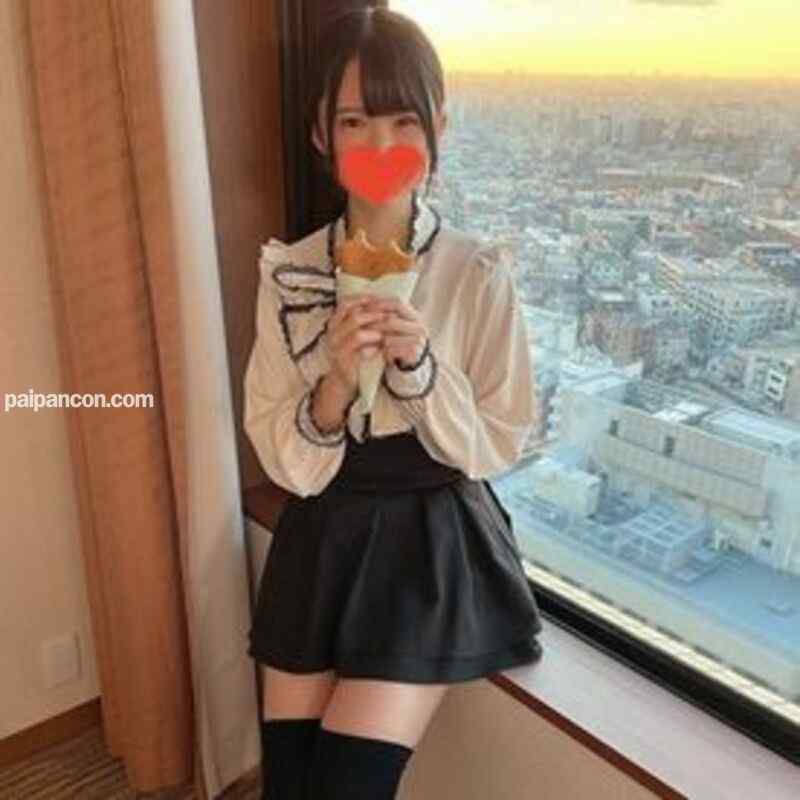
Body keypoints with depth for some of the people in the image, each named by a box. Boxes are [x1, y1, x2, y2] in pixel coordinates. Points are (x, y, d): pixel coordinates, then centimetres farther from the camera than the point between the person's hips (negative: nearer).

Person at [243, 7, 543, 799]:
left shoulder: (479, 273, -10)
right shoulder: (288, 273, -4)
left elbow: (498, 446, -7)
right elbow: (283, 460, -5)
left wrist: (418, 364, -23)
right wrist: (337, 381, -24)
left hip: (434, 541, -2)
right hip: (322, 541, 3)